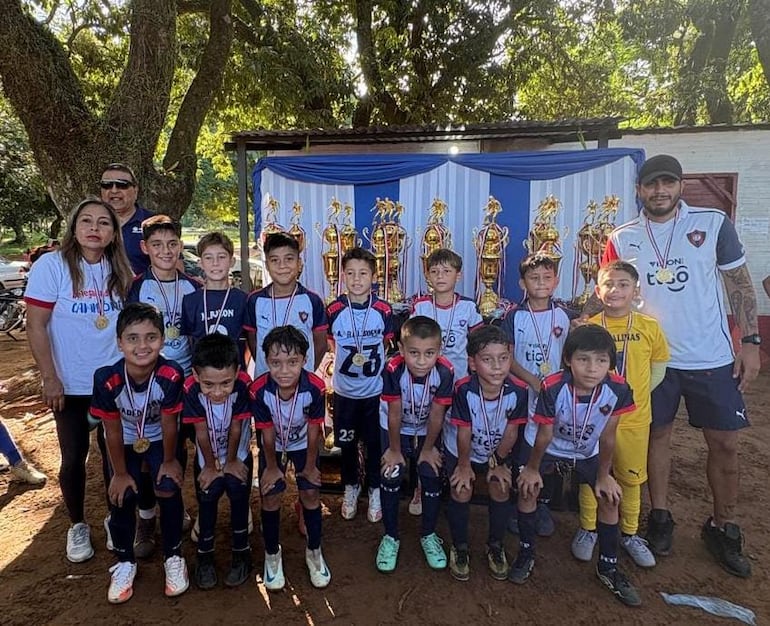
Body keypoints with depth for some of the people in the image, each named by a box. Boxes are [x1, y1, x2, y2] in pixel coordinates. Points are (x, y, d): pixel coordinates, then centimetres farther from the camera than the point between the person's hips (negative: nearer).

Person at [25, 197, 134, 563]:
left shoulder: (119, 271, 0)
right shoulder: (51, 265, -12)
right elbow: (36, 326, -11)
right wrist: (49, 379, -13)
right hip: (71, 385, -3)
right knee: (74, 458, 10)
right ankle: (77, 525, 31)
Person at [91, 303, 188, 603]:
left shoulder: (171, 375, -35)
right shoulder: (107, 378, -31)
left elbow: (169, 423, -20)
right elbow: (113, 430, -18)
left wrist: (168, 461, -7)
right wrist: (120, 472, -8)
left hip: (159, 439, -1)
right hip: (125, 441, 1)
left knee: (169, 490, -12)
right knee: (122, 498, -5)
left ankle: (173, 556, 13)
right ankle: (125, 562, 21)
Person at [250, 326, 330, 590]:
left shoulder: (315, 387, -35)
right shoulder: (259, 390, -35)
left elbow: (314, 431, -20)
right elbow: (268, 434, -20)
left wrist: (310, 466, -8)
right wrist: (272, 467, -6)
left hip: (303, 443, 0)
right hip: (273, 446, 0)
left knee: (310, 493, 0)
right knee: (270, 496, -1)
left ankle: (314, 551, 23)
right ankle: (272, 554, 24)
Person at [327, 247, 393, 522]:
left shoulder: (384, 310, -11)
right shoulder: (334, 310, -10)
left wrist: (372, 359, -1)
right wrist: (348, 358, 1)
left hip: (375, 390, -1)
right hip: (344, 390, 1)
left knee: (375, 443, 13)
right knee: (346, 443, 15)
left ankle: (375, 490, 33)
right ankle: (350, 488, 38)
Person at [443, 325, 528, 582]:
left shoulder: (518, 390, -30)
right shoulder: (464, 390, -36)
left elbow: (511, 431, -14)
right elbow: (464, 433, -23)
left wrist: (498, 462, -4)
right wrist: (464, 465, -11)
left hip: (497, 450, 2)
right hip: (461, 449, -2)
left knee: (501, 491, 0)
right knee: (461, 492, -6)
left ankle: (496, 546, 25)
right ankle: (459, 547, 19)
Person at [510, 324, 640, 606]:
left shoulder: (617, 389, -30)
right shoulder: (553, 388, -37)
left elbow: (607, 438, -14)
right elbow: (544, 436, -22)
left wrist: (603, 476, -4)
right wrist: (532, 469, -8)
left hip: (587, 450, 3)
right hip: (544, 445, -2)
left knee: (610, 497, -2)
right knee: (528, 489, -12)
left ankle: (608, 567, 19)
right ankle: (526, 554, 12)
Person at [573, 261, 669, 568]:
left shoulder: (649, 327, -5)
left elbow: (658, 367, 6)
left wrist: (635, 394, 3)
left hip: (634, 419, 1)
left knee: (631, 477, 15)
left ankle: (630, 534, 35)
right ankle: (587, 530, 30)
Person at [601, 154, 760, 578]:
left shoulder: (714, 224, -4)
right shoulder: (622, 239, -1)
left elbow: (739, 285, 0)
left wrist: (750, 341, -5)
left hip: (713, 357, 0)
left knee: (724, 443, 6)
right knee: (657, 435, 10)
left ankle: (722, 528, 26)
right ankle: (660, 516, 27)